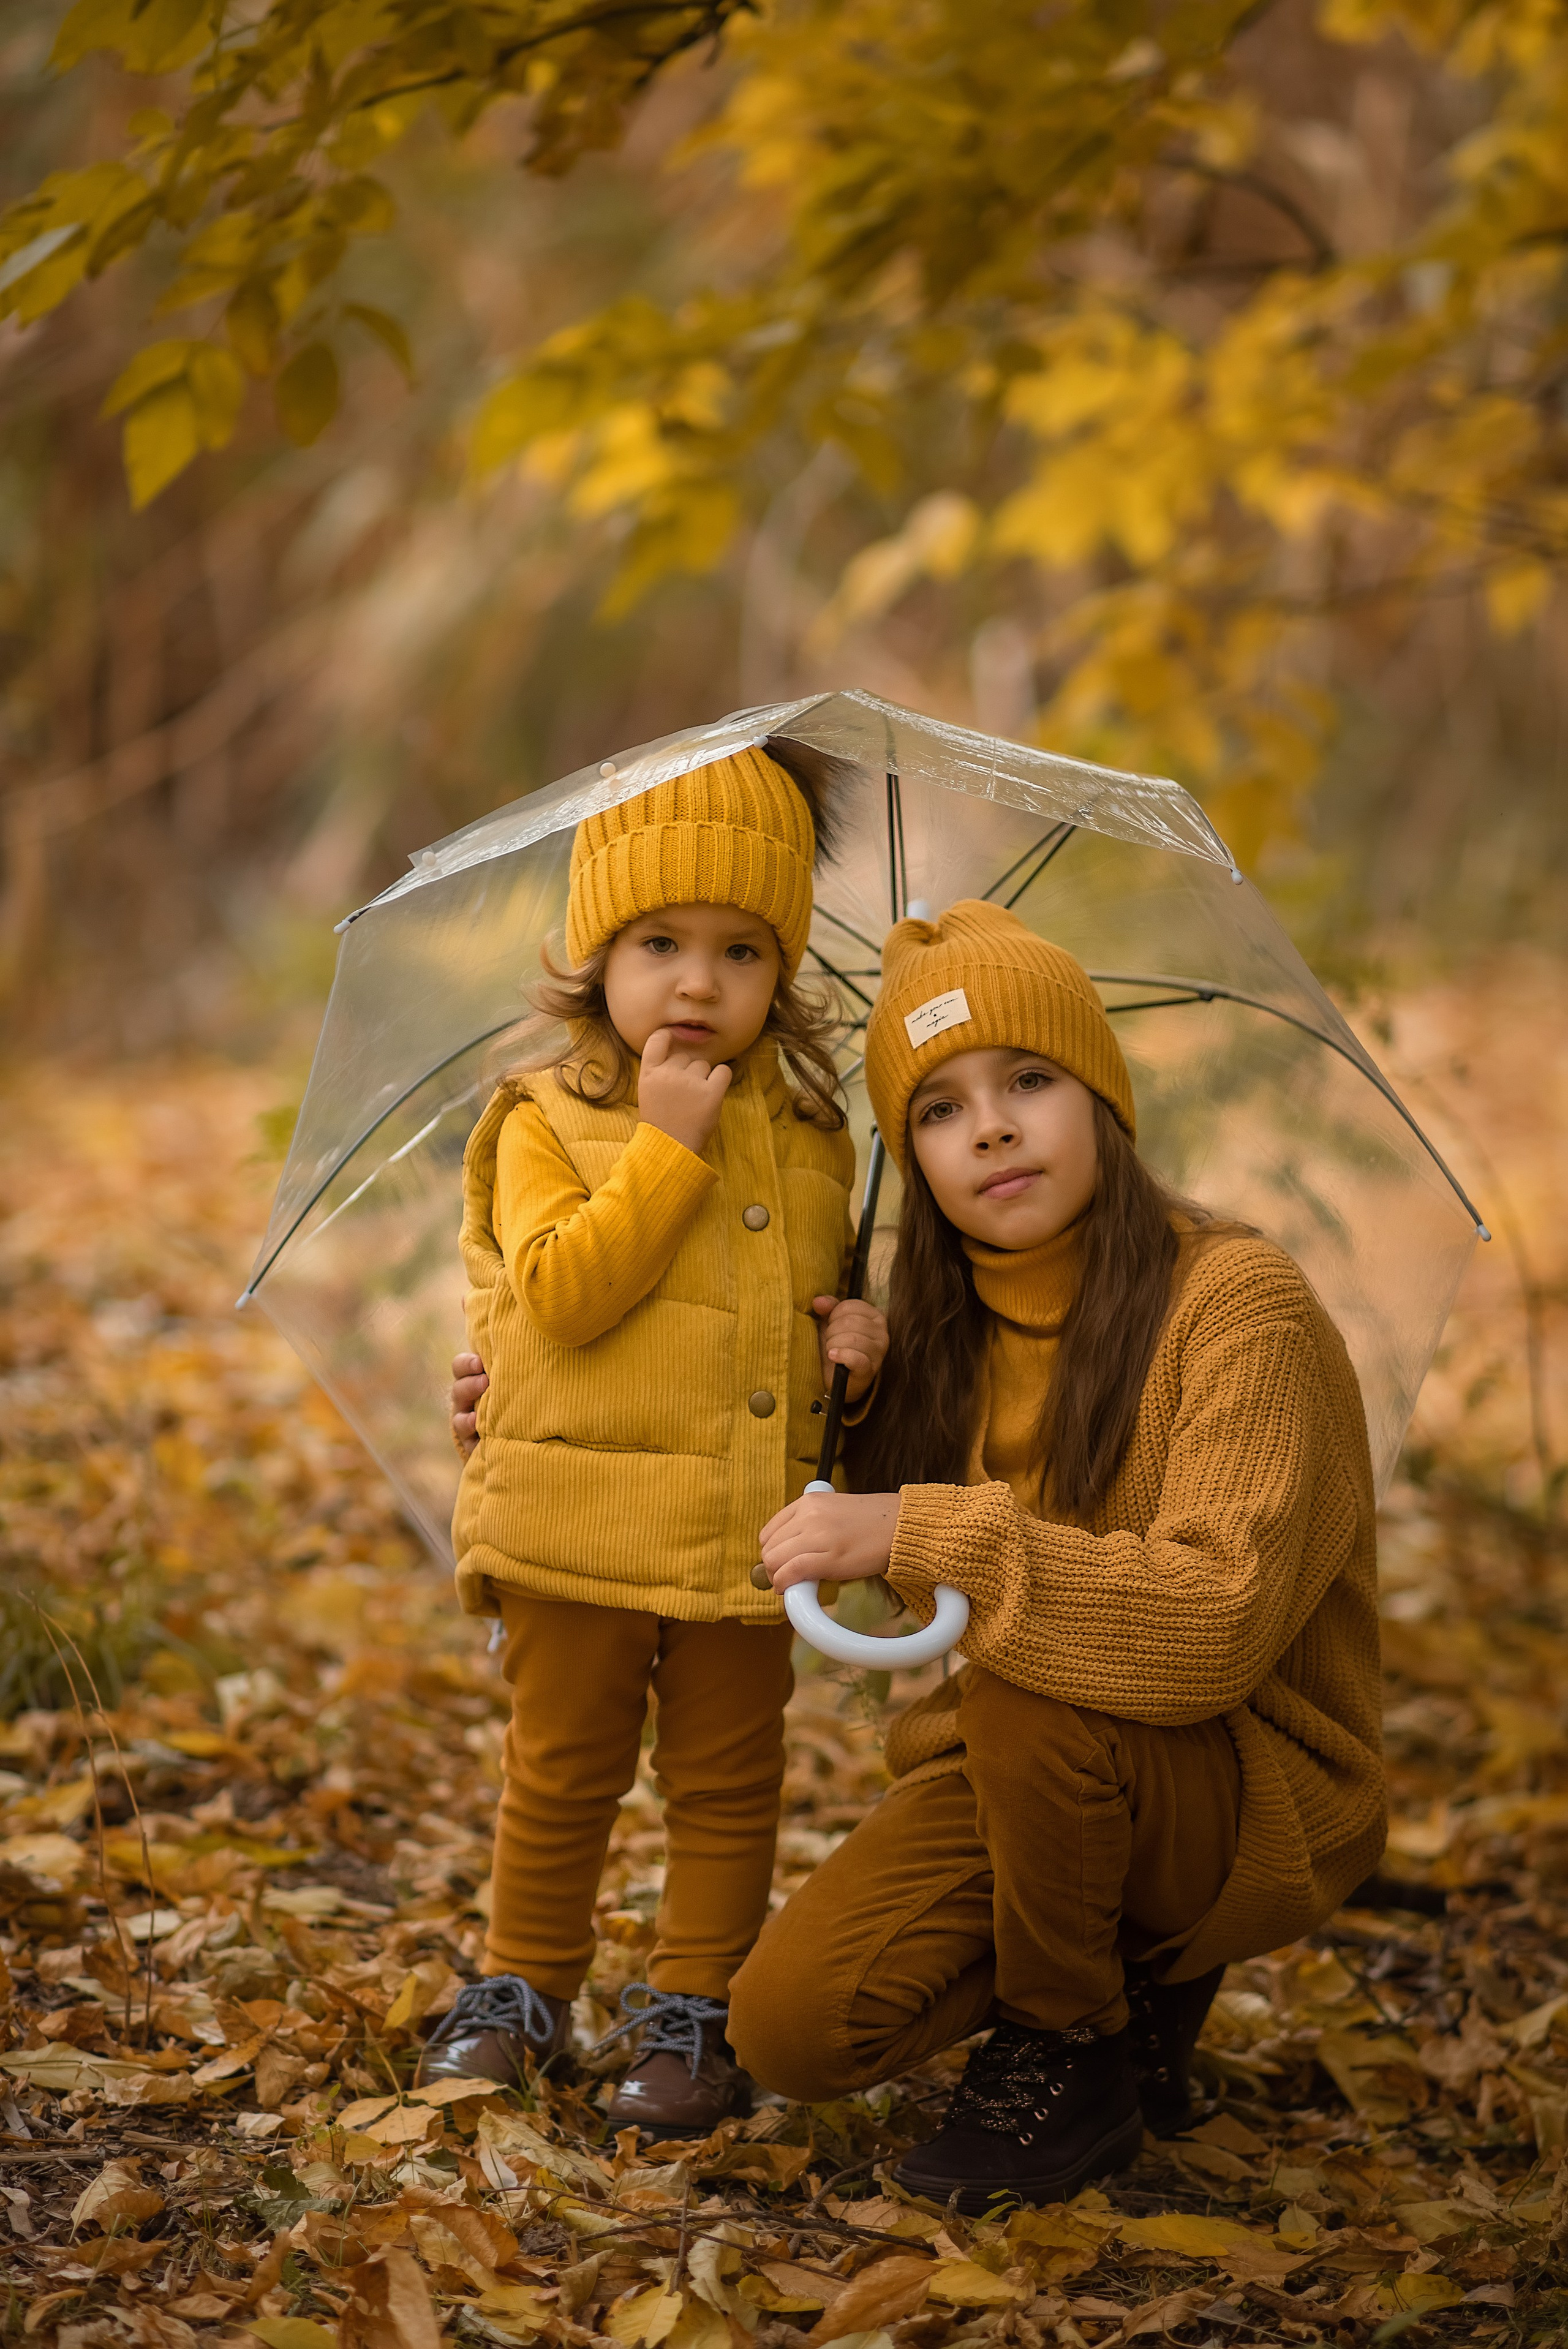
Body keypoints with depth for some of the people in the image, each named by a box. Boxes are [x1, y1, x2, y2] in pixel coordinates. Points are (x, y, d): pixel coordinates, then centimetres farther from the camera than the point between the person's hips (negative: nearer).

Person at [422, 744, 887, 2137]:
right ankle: (525, 1993, 27)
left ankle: (698, 2014, 21)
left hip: (751, 1534, 3)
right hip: (581, 1524, -3)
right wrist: (671, 1144, -20)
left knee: (726, 1786, 10)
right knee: (562, 1776, 11)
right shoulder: (551, 1123, -5)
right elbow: (563, 1291, -19)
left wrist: (855, 1331, -3)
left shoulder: (810, 1134, 7)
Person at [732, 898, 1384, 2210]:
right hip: (1025, 1778, 6)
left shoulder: (1238, 1303, -19)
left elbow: (1220, 1622, -33)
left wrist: (923, 1534, -36)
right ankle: (1136, 1977, 11)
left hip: (1263, 1802, -6)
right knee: (790, 2029, -14)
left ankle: (1072, 2054, -8)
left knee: (1027, 1687, -35)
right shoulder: (942, 1344, 2)